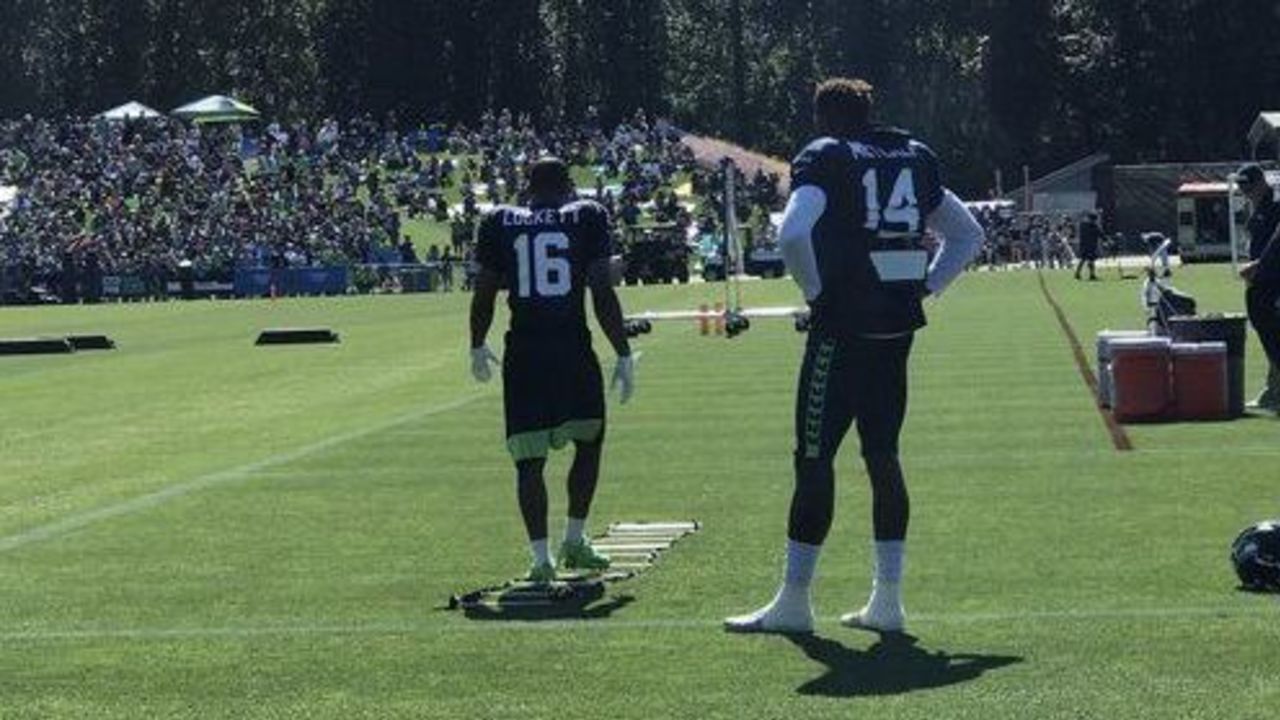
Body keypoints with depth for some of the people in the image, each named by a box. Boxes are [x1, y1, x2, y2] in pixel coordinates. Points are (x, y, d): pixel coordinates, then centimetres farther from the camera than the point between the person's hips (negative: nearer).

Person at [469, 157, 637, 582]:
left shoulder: (500, 224, 7)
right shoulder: (587, 218, 2)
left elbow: (484, 295, 10)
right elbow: (603, 294, -4)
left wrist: (478, 347, 25)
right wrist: (624, 356, 1)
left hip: (523, 351, 1)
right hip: (573, 347, -1)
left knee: (530, 458, 6)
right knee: (589, 441, 21)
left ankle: (541, 557, 1)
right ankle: (574, 540, 19)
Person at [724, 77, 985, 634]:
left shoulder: (825, 159, -5)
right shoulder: (916, 158, 15)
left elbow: (793, 234, -21)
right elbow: (968, 236, 21)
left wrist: (816, 292, -8)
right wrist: (923, 288, 15)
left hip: (844, 326, -6)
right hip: (899, 326, 6)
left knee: (815, 458, -1)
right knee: (883, 457, 12)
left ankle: (794, 602, 4)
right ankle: (887, 601, 13)